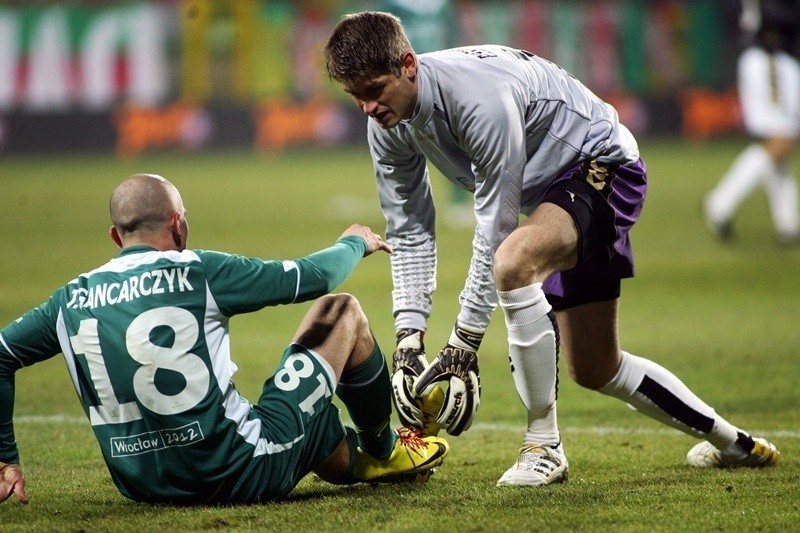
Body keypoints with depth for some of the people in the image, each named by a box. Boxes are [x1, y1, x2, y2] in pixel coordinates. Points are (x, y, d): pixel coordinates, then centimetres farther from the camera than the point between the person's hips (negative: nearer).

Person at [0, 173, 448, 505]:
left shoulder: (73, 299, 3)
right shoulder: (197, 272, -10)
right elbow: (311, 278, 1)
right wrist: (355, 243, 23)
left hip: (143, 487, 6)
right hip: (241, 473, -6)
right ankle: (383, 451, 34)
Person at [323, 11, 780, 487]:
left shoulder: (481, 98, -35)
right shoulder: (387, 126, -9)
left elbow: (495, 230, -31)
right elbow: (409, 233, -1)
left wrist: (464, 341, -28)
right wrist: (408, 338, -10)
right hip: (553, 188, 10)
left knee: (513, 261, -38)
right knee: (594, 369, 14)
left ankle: (545, 446, -27)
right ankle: (734, 444, 33)